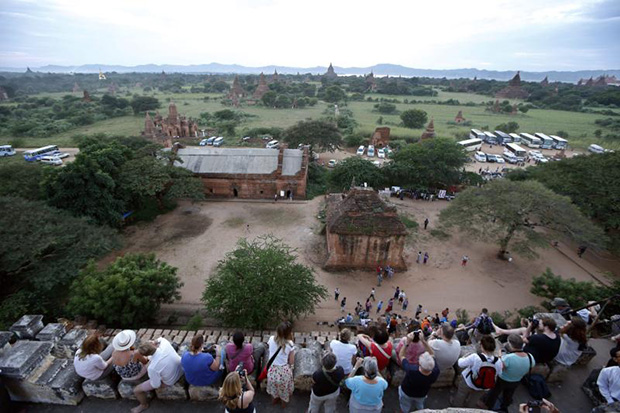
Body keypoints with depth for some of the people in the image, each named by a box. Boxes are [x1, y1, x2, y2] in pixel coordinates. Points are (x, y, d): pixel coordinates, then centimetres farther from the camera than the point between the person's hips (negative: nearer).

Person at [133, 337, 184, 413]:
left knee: (136, 390, 10)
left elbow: (155, 385, -18)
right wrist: (155, 342, -18)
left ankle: (144, 405, 41)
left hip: (170, 381, -5)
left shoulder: (152, 368, -38)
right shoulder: (165, 343, -29)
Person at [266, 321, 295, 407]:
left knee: (274, 386, 34)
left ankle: (275, 399, 59)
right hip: (284, 370, -2)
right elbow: (291, 362, -13)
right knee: (284, 388, 29)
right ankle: (284, 402, 53)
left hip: (272, 369, 3)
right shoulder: (289, 344, -24)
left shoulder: (271, 339, -16)